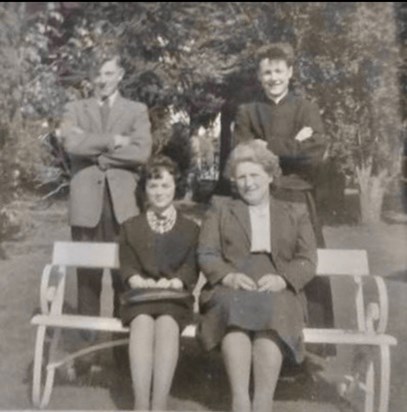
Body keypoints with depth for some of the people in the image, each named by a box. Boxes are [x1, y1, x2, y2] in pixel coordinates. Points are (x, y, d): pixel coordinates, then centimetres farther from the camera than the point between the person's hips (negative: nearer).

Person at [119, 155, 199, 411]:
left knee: (167, 324, -36)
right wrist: (138, 280, -13)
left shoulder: (190, 229, 20)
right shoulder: (131, 227, 23)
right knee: (143, 323, -35)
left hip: (175, 296, 0)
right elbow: (126, 265, 10)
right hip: (140, 295, 1)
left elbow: (192, 268, 7)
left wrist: (174, 281, -15)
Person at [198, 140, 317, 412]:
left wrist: (282, 279, -13)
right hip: (231, 289, 0)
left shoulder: (296, 213, 21)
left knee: (272, 312, -35)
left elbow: (308, 262, 9)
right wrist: (228, 276, -13)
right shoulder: (221, 209, 23)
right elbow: (207, 254, 9)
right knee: (235, 309, -35)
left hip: (277, 291, 0)